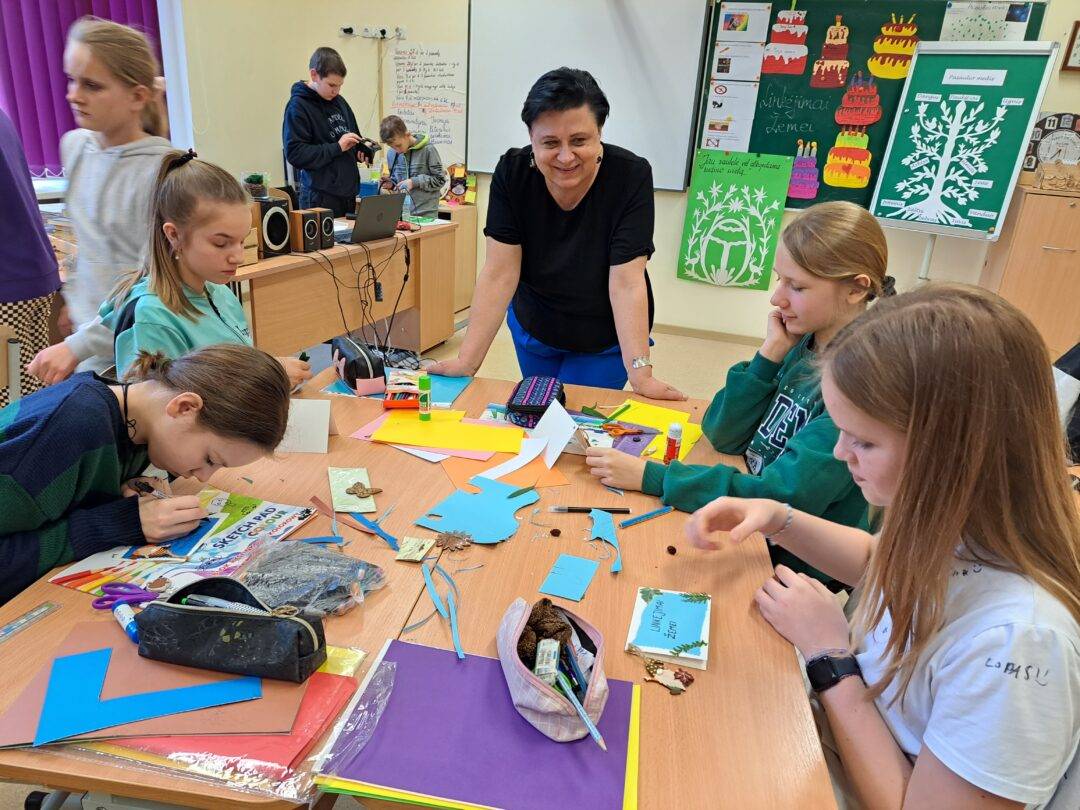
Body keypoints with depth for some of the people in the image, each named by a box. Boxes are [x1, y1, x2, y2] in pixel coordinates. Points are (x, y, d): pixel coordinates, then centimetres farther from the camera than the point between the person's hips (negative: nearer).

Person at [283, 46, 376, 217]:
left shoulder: (339, 101, 13)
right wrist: (337, 147, -17)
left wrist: (364, 147, 2)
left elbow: (354, 136, 26)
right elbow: (294, 154, -16)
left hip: (348, 192, 7)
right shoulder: (298, 106, -8)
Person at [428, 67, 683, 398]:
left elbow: (626, 282, -28)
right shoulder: (512, 172, -19)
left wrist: (641, 375, -36)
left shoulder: (631, 176, -25)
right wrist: (467, 361, -28)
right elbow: (499, 274, -21)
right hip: (532, 329, 3)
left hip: (606, 341, -3)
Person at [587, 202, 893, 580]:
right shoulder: (799, 344, -2)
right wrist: (770, 355, -15)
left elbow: (785, 498, -28)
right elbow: (722, 434, -2)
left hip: (798, 562, -5)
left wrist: (650, 476, -28)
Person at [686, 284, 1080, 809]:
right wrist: (777, 519, -6)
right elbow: (877, 559, 9)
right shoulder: (955, 514, -14)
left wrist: (829, 655, -21)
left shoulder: (1015, 637, -36)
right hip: (836, 721, 6)